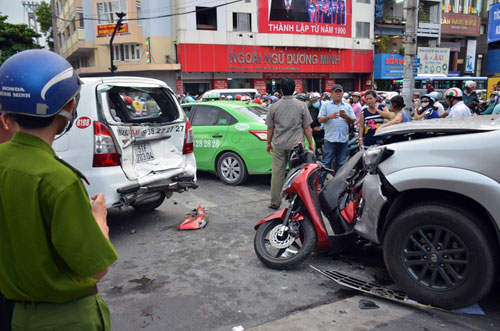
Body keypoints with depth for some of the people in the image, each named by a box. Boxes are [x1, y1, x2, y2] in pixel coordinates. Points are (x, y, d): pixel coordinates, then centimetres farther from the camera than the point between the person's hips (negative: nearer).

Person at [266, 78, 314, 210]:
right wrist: (311, 143, 10)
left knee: (277, 173, 6)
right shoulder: (301, 105, -1)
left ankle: (275, 202, 12)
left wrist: (269, 143, 19)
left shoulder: (274, 106, 2)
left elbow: (270, 128, 7)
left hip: (279, 145, 1)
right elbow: (307, 127, 0)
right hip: (296, 144, -1)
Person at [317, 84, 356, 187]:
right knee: (326, 162, -4)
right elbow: (320, 120, -1)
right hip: (330, 139, -3)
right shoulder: (326, 105, 7)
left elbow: (353, 121, 10)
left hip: (343, 139, 3)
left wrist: (346, 117, -10)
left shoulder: (347, 106, 15)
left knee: (341, 163, 9)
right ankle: (320, 182, 0)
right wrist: (330, 116, -18)